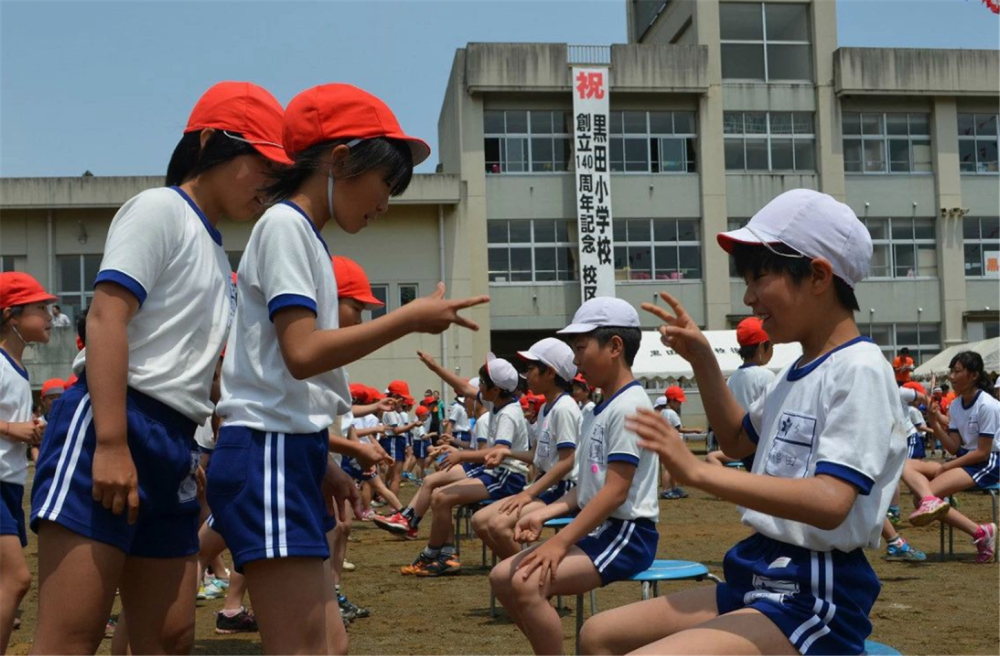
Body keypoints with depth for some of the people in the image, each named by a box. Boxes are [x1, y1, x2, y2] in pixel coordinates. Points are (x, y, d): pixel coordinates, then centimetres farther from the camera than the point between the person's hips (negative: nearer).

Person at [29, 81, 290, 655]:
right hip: (106, 429, -9)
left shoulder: (219, 258, 24)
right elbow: (106, 317, -13)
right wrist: (112, 444, -23)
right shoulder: (159, 210, -1)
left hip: (176, 448, 9)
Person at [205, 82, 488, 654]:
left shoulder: (305, 236, 20)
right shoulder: (285, 225, -9)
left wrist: (322, 462, 19)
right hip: (268, 455, -10)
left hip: (291, 454, 10)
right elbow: (302, 352, -21)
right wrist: (411, 319, -13)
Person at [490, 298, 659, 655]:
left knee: (528, 583, -25)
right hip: (597, 531, 10)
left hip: (627, 535, -10)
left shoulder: (629, 405, -15)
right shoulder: (597, 410, 15)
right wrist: (544, 513, 3)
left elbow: (615, 491, -21)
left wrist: (560, 542, -22)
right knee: (502, 576, 4)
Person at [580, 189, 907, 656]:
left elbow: (830, 502, -28)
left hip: (816, 600, -10)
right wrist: (702, 360, 17)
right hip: (758, 580, 10)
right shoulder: (798, 371, 13)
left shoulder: (859, 369, -15)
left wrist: (698, 472, -31)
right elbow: (739, 441, 31)